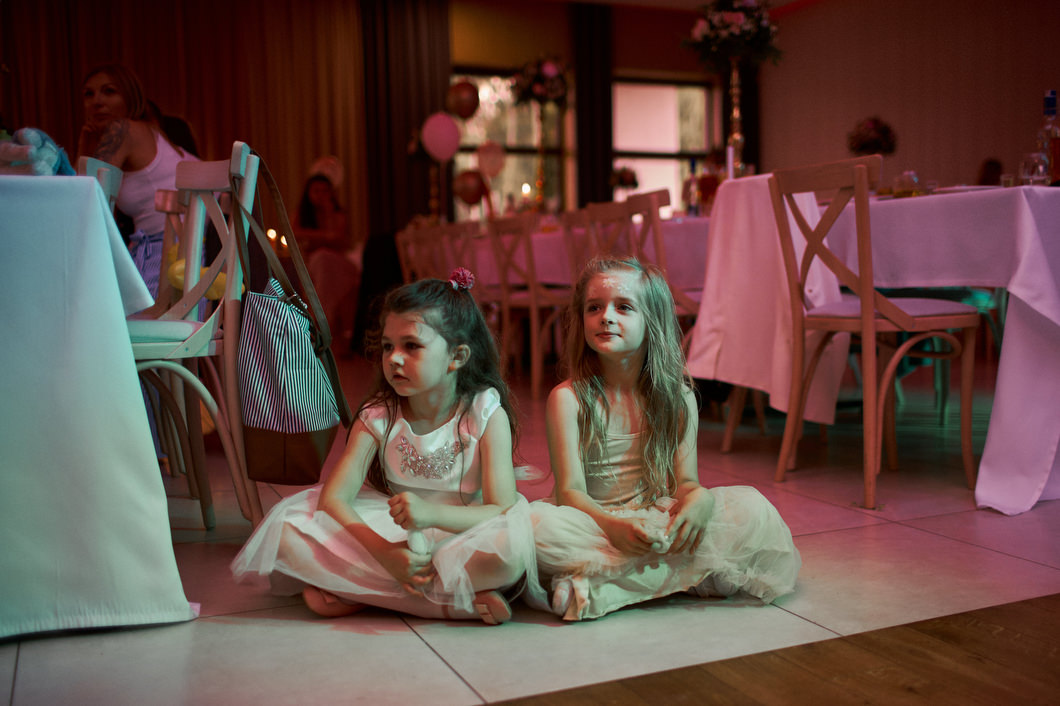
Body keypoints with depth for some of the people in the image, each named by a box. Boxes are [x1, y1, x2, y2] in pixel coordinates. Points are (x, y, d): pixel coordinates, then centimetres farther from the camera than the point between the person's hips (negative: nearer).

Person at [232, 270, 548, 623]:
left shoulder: (486, 414, -11)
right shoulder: (377, 416, -4)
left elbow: (503, 511, -18)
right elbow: (333, 497, -11)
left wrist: (431, 513, -36)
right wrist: (385, 553, -28)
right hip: (391, 538, 4)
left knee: (511, 550, -36)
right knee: (288, 528, -19)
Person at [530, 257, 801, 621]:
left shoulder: (677, 396, 2)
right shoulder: (568, 398, -7)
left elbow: (685, 480, -2)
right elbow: (571, 490, -13)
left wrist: (699, 498, -28)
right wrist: (612, 526, -33)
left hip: (660, 521, 4)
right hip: (595, 525, -3)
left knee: (752, 509, -19)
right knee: (538, 524, -33)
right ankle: (691, 575, -28)